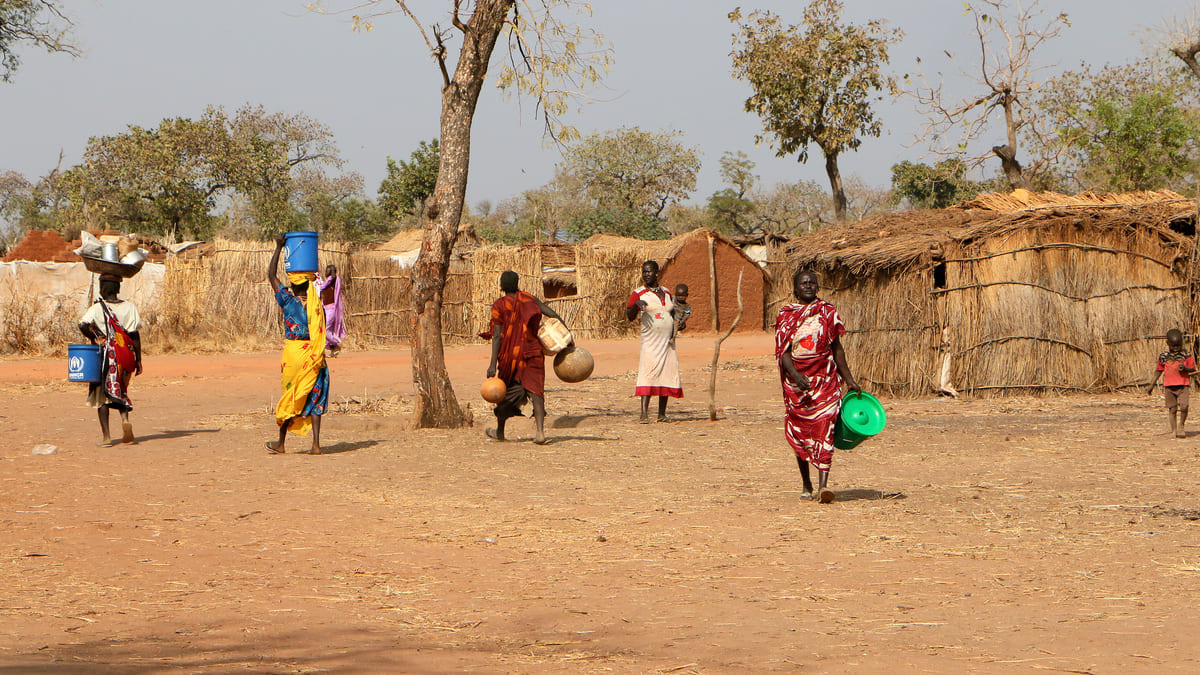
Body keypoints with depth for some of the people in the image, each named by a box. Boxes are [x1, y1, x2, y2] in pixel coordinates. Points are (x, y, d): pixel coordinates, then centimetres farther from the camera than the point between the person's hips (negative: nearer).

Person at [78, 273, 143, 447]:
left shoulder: (98, 308, -6)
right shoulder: (130, 307, 3)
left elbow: (83, 324, -22)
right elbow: (135, 335, 1)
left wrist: (93, 338, -4)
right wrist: (138, 360, 5)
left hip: (106, 354, -3)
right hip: (127, 354, 3)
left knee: (102, 394, 5)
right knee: (121, 391, 22)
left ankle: (106, 436, 0)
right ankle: (125, 419, -4)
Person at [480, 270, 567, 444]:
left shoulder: (499, 306, -5)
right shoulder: (529, 299, 5)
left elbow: (497, 336, -10)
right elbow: (552, 314, 0)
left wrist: (493, 364, -12)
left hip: (510, 353, -2)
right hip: (532, 351, 2)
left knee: (506, 390, 15)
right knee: (535, 390, -3)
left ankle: (499, 431, 30)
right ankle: (540, 432, -20)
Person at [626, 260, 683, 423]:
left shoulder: (666, 293, 15)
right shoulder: (638, 293, 1)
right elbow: (630, 317, -6)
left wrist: (673, 333, 9)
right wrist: (636, 304, -25)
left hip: (667, 341, 5)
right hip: (650, 341, -5)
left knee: (667, 375, 2)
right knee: (648, 373, -17)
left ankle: (662, 414, 8)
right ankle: (644, 414, -23)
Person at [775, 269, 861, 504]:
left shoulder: (828, 312, 8)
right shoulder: (785, 315, 5)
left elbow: (837, 348, 14)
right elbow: (783, 351, -3)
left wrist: (849, 380, 14)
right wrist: (796, 376, -20)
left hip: (825, 378, -1)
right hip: (796, 380, 1)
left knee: (824, 428, -14)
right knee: (799, 433, 6)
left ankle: (823, 485, -23)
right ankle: (807, 485, 20)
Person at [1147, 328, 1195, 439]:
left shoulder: (1186, 356, 2)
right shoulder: (1163, 357, 5)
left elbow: (1192, 368, 6)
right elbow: (1158, 371, 14)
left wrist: (1185, 368, -17)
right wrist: (1151, 385, 15)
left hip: (1183, 385, -1)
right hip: (1169, 386, 1)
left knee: (1184, 406, -14)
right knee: (1172, 409, 2)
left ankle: (1181, 425, 10)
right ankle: (1174, 430, 14)